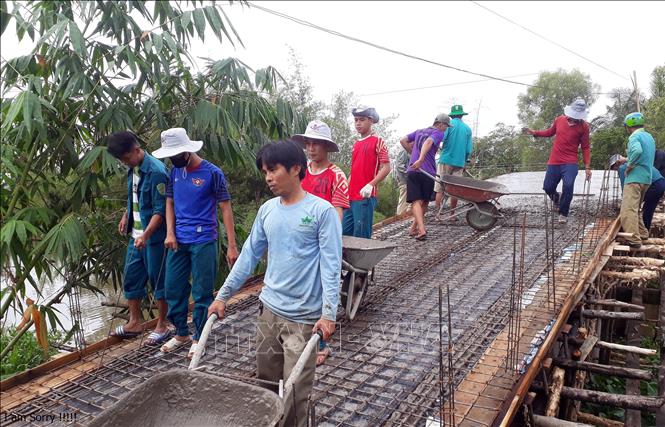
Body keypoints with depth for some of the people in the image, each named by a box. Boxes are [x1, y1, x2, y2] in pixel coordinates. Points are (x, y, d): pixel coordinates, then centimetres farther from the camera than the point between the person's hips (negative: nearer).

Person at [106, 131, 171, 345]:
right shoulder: (133, 170, 8)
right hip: (136, 236, 8)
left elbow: (160, 210, -21)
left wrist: (146, 235, -29)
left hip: (154, 237, -8)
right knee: (131, 278, 13)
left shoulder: (156, 171, -19)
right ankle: (134, 322, 28)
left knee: (158, 280, 4)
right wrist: (126, 216, 13)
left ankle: (162, 326, 17)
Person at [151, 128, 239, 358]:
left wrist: (231, 246, -13)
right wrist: (170, 233, -2)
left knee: (202, 293, 3)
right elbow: (170, 203, 14)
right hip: (178, 241, 6)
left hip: (203, 241, -6)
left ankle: (199, 338, 20)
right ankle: (181, 333, 30)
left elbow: (225, 207, -9)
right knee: (173, 288, 12)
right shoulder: (175, 172, 7)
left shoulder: (212, 173, -10)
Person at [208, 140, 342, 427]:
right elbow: (249, 255, 11)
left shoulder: (321, 210, -10)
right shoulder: (267, 210, 6)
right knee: (266, 381, 15)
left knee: (294, 392, 0)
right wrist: (223, 296, 11)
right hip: (269, 309, 5)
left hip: (303, 316, -5)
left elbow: (330, 265, -12)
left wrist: (329, 313, -18)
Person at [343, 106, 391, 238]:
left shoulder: (377, 141, -2)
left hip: (365, 197, -7)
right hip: (350, 197, 7)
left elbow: (386, 167, -10)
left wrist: (371, 185, -20)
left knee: (361, 236, -5)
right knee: (344, 233, 8)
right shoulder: (356, 144, 18)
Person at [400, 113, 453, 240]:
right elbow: (428, 142, -19)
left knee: (416, 201, -5)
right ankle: (414, 228, 17)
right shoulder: (438, 134, 2)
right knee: (424, 201, 14)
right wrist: (421, 159, -31)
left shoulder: (419, 131, 22)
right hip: (428, 172, -4)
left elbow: (403, 140, 18)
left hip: (412, 171, 4)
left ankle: (421, 229, -21)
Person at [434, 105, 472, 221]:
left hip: (446, 160, -3)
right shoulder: (467, 128, 10)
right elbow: (469, 149, 8)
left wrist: (442, 148, 5)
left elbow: (441, 139, -16)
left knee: (440, 189, 2)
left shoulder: (449, 124, -2)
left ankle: (438, 213, 0)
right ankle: (452, 214, 12)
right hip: (460, 162, 3)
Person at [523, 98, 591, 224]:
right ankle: (557, 198, 44)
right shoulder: (559, 120, 2)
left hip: (570, 163, -3)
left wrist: (587, 167, -6)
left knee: (568, 185, -23)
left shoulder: (584, 126, -5)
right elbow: (550, 132, 21)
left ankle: (563, 214, -3)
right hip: (554, 162, 3)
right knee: (547, 187, 7)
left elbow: (585, 148, -1)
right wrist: (534, 132, 9)